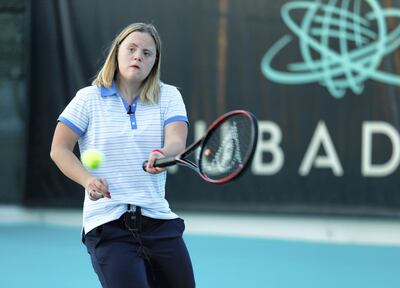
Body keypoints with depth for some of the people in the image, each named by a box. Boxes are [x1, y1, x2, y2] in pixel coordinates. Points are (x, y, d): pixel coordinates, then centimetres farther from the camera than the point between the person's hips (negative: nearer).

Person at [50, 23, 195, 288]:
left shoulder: (169, 96, 7)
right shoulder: (89, 98, 4)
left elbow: (176, 142, -10)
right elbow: (59, 150, 3)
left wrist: (163, 155, -34)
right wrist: (88, 179, -15)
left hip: (158, 220, 3)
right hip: (107, 225, -3)